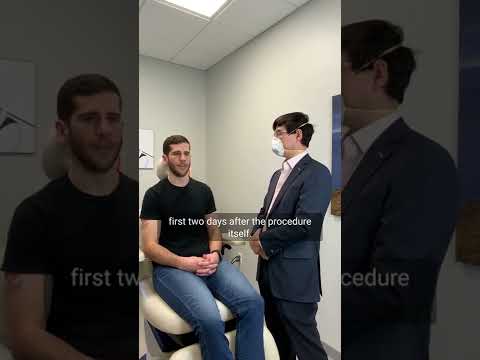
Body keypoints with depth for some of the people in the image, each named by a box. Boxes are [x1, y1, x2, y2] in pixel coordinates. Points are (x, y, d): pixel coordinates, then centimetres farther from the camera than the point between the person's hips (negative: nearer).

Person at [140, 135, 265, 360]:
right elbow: (149, 247, -3)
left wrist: (214, 254, -6)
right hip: (170, 267, -3)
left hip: (208, 262, 4)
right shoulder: (155, 195, 1)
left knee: (253, 302, -22)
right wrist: (183, 262, -18)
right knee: (209, 319, -30)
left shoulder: (203, 191, 13)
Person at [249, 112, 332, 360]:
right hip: (270, 268, 8)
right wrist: (256, 233, -3)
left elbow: (304, 223, -21)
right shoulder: (278, 174, 14)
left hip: (295, 273, -8)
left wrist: (265, 242, -12)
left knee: (303, 338, 6)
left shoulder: (317, 173, -13)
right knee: (276, 334, 22)